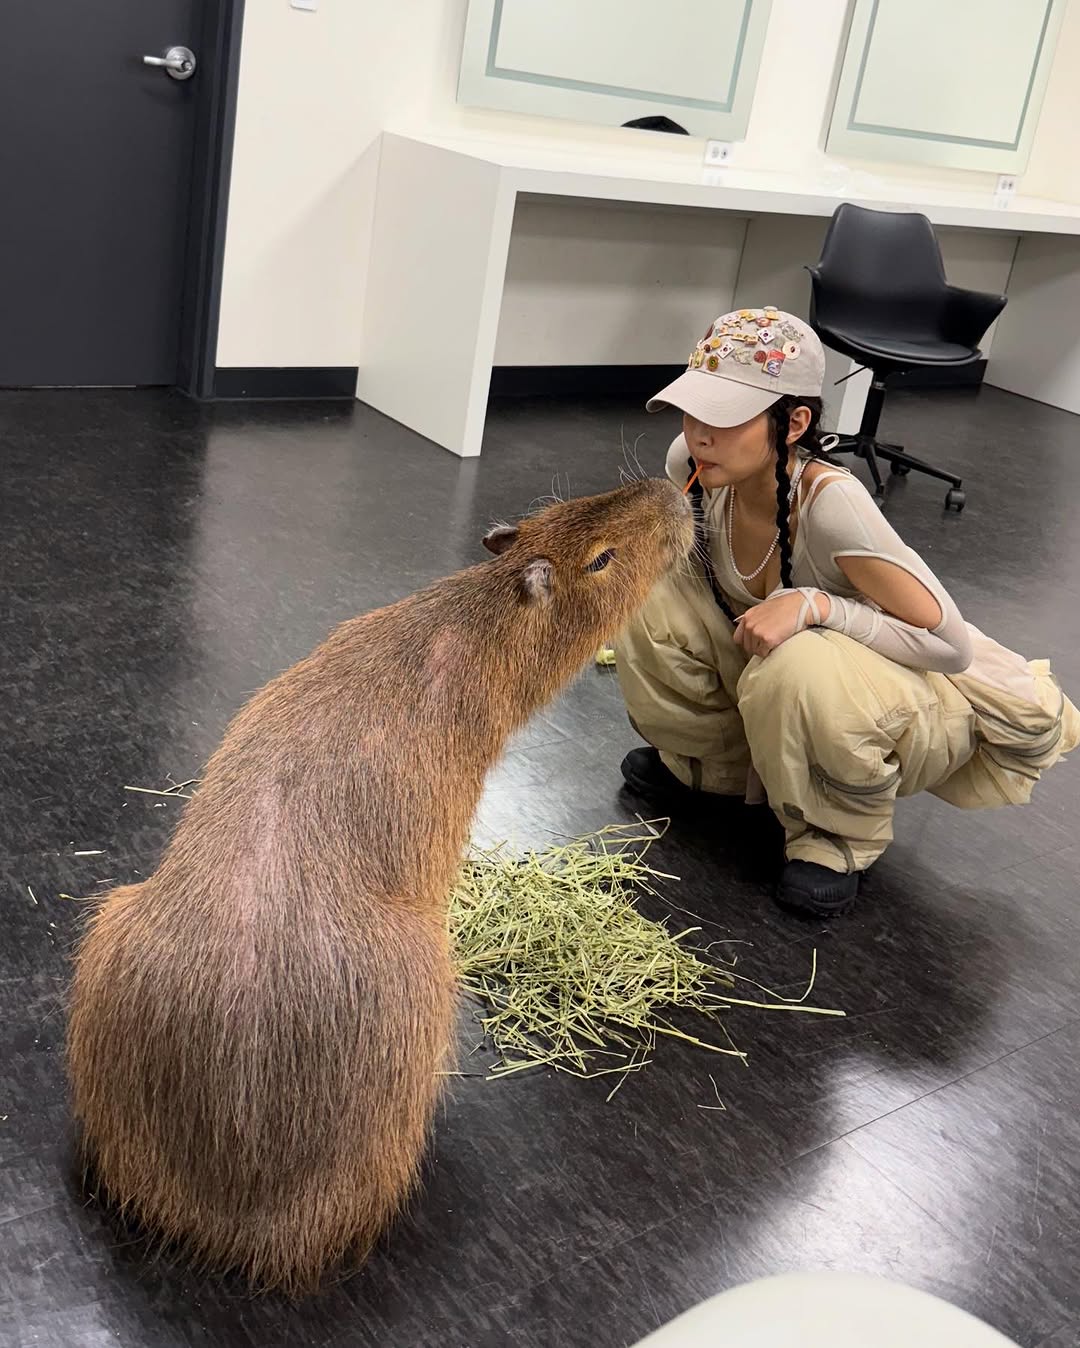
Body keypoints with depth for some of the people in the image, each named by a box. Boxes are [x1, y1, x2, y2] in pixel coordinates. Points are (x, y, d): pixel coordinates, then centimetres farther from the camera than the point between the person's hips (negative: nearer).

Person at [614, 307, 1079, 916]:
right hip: (768, 665, 6)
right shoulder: (691, 465, -17)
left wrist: (814, 605, -38)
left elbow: (951, 643, -30)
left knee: (800, 668, -39)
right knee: (649, 599, -16)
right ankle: (716, 766, 9)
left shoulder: (831, 503, -35)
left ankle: (844, 834, -8)